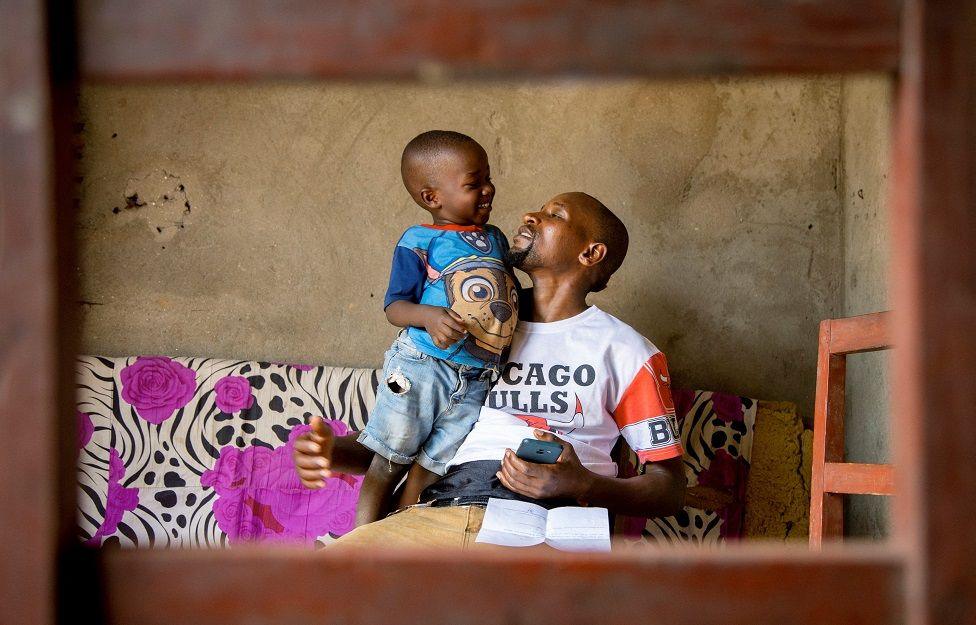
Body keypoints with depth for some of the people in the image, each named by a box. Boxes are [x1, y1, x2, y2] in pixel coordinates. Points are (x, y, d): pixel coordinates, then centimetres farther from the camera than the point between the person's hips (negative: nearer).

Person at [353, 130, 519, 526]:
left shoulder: (496, 239, 13)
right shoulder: (419, 242, -5)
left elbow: (507, 295, 27)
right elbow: (394, 307, -9)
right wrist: (430, 316, -28)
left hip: (476, 382, 5)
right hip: (421, 370, -5)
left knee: (431, 471, 7)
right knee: (388, 465, 2)